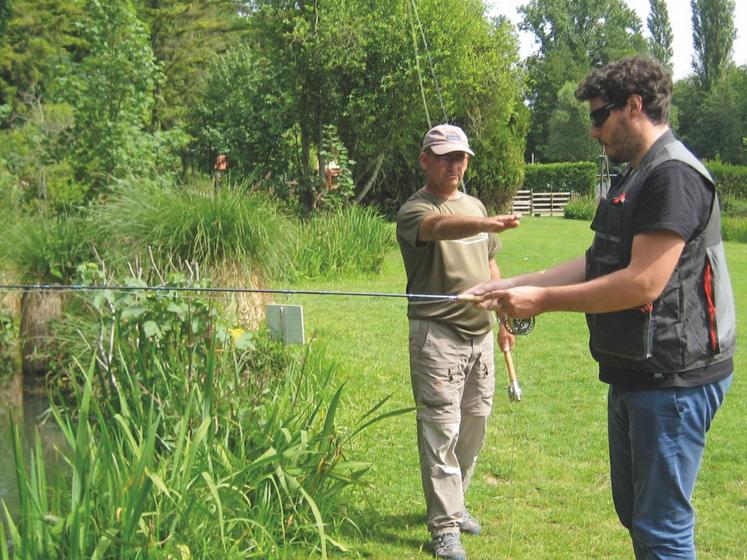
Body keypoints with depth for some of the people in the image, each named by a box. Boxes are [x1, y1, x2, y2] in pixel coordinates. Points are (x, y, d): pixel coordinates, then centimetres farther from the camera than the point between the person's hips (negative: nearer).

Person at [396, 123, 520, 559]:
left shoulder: (475, 206, 15)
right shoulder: (415, 210, -10)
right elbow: (440, 227, -35)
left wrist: (504, 318, 21)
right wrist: (488, 224, -53)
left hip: (480, 334, 7)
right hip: (438, 335, -7)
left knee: (475, 426, 14)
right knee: (441, 431, -5)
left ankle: (453, 503, 31)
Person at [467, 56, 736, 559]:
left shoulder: (674, 176, -18)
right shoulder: (635, 178, 15)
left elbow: (643, 283, -25)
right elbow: (597, 265, 15)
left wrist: (542, 300, -19)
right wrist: (512, 285, 7)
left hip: (674, 377, -11)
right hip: (635, 372, 11)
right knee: (634, 512, 20)